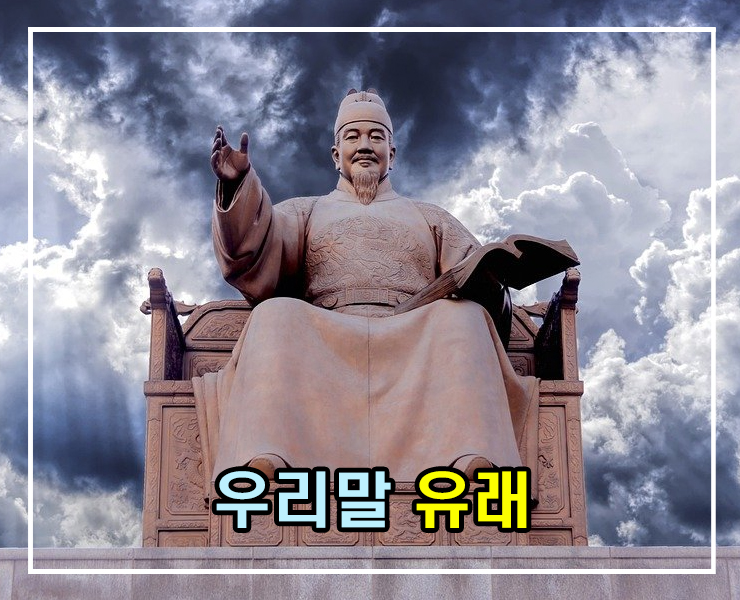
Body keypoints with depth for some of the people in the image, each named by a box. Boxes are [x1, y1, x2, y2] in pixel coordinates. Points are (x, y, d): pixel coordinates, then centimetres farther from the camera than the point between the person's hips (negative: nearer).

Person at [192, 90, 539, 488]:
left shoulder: (430, 218, 34)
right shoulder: (304, 212, 31)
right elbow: (256, 252, 9)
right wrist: (238, 186, -11)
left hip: (417, 338, 1)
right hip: (323, 336, 0)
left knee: (461, 315, -31)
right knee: (277, 315, -32)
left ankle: (475, 463, -52)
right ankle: (262, 463, -52)